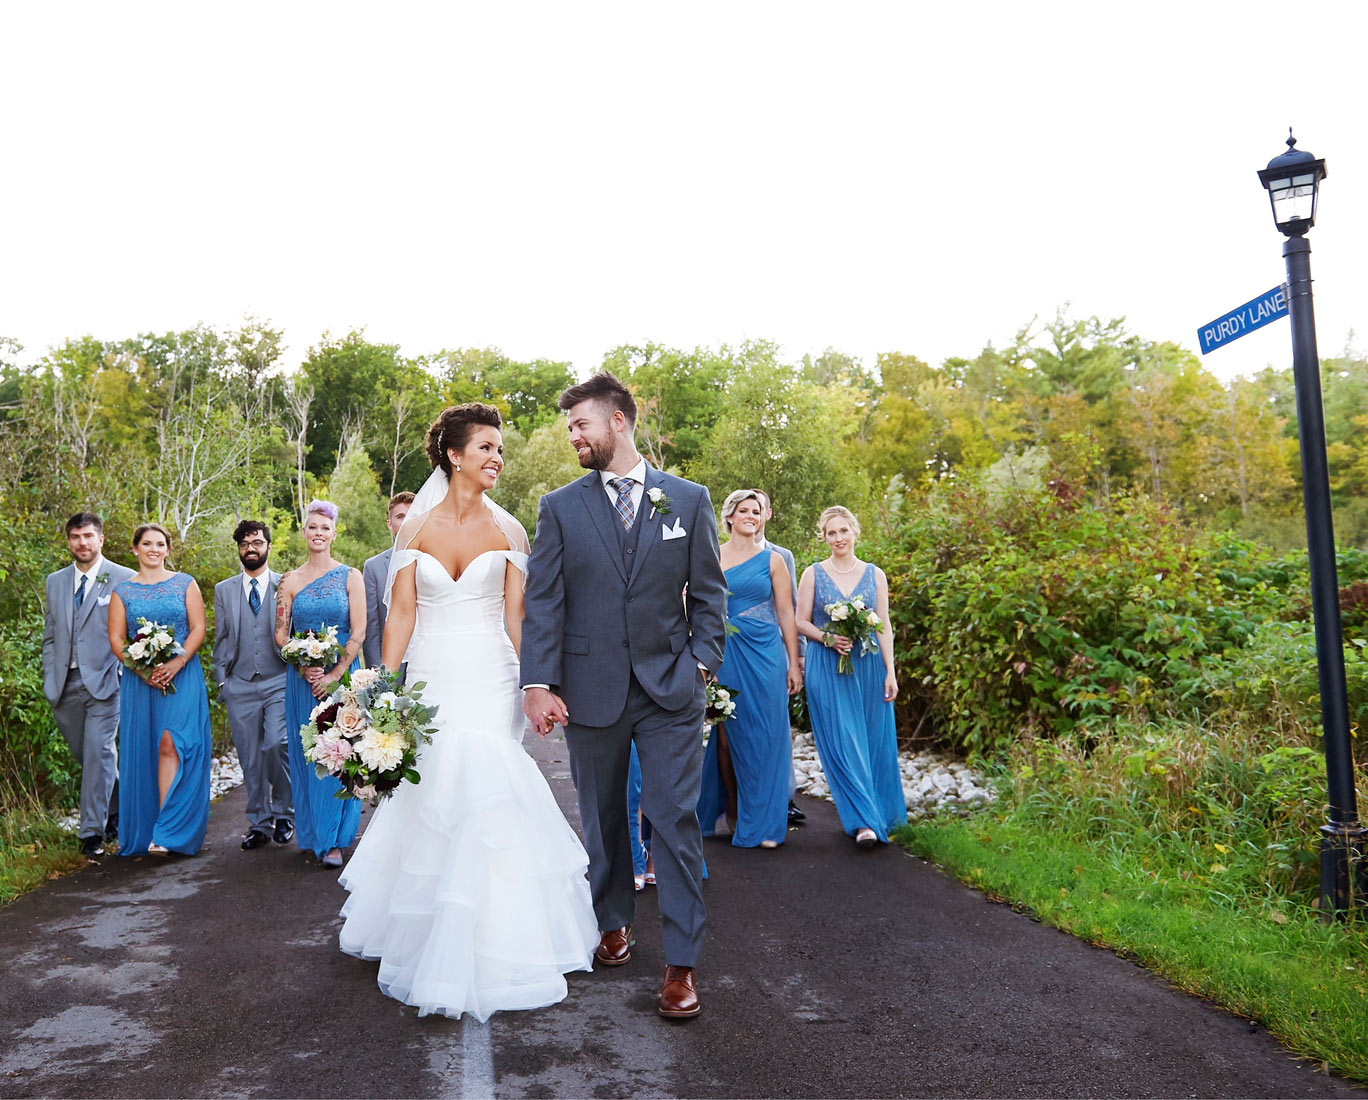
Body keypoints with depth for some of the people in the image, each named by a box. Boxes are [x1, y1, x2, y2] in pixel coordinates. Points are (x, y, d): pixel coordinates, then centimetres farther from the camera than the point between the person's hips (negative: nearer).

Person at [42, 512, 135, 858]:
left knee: (98, 753, -7)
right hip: (65, 686, 5)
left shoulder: (124, 579, -2)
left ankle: (93, 832, 1)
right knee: (84, 755, 13)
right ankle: (116, 809, 33)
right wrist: (50, 680, 8)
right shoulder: (55, 582, 13)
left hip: (104, 682, -5)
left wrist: (124, 672, -10)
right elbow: (50, 637, 16)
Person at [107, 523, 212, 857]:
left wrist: (176, 663, -13)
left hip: (182, 676, -2)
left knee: (171, 743, -13)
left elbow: (198, 629, 1)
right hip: (139, 679, 2)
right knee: (141, 750, 2)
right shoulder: (122, 591, 10)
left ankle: (166, 832, -14)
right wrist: (142, 669, -11)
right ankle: (141, 834, 12)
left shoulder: (185, 584, 7)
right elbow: (116, 638, 4)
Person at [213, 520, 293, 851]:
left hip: (279, 682, -3)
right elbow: (221, 640, 13)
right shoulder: (223, 590, 13)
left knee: (276, 745, -17)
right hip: (240, 687, 3)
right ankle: (259, 824, 17)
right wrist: (221, 680, 5)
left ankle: (283, 813, 4)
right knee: (250, 758, 5)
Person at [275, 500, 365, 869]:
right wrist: (303, 666, -9)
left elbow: (358, 632, -4)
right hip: (302, 679, 2)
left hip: (341, 676, -2)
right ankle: (310, 831, 19)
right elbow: (280, 634, 6)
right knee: (306, 753, 6)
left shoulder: (350, 576, 1)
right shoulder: (290, 580, 8)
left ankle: (333, 840, 2)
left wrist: (334, 674, -12)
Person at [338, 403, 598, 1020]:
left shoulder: (507, 530, 2)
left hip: (490, 680, -1)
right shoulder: (418, 528, 3)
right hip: (430, 679, 1)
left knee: (485, 801, -5)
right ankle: (429, 936, 27)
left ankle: (485, 949, 12)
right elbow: (401, 612, 1)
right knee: (430, 801, 6)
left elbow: (518, 617, 0)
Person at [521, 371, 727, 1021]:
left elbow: (708, 592, 6)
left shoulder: (688, 499, 4)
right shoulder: (560, 507, 3)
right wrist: (538, 682, -9)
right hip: (591, 691, 1)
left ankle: (681, 963, 6)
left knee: (676, 821, -2)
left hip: (670, 690, -1)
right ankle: (614, 922, 35)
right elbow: (542, 601, -1)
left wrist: (701, 664, -4)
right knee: (602, 818, 14)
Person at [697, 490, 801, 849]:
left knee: (765, 736, 1)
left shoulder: (771, 560, 5)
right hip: (726, 655, 0)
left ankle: (764, 822, 11)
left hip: (765, 654, 0)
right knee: (727, 734, 4)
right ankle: (731, 809, 23)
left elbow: (785, 614, 5)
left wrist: (793, 664, 1)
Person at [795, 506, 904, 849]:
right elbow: (801, 622, 4)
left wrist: (890, 672, 0)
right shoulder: (813, 574, 4)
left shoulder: (875, 575, 7)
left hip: (868, 666, 2)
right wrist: (827, 638, -14)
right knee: (841, 743, -6)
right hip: (827, 668, -1)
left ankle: (879, 815, 19)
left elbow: (884, 627, 5)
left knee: (873, 741, 4)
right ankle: (863, 820, -3)